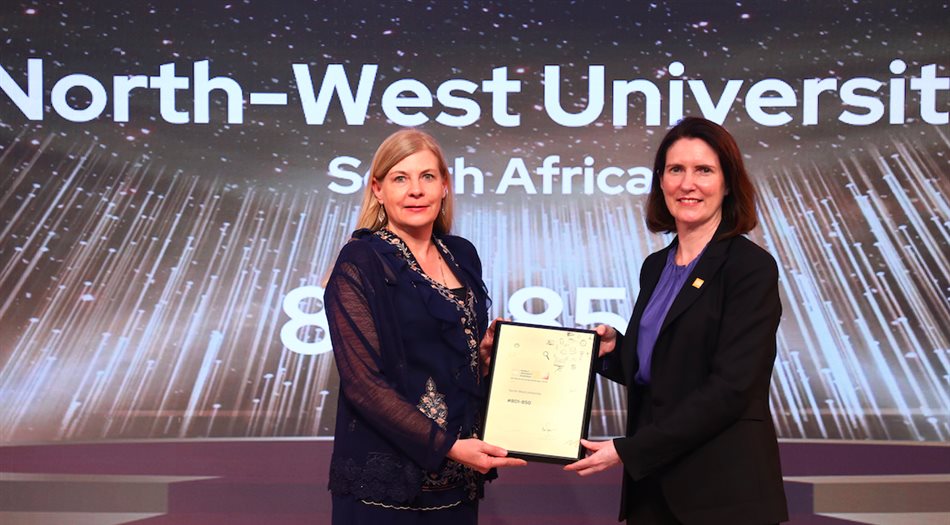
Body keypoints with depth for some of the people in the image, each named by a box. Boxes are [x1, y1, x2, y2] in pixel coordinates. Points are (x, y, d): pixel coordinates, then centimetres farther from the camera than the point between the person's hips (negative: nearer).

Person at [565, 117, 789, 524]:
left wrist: (628, 450, -19)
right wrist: (613, 349, -3)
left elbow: (729, 389, -19)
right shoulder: (655, 267, 9)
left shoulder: (751, 268, -11)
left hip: (724, 491, -6)